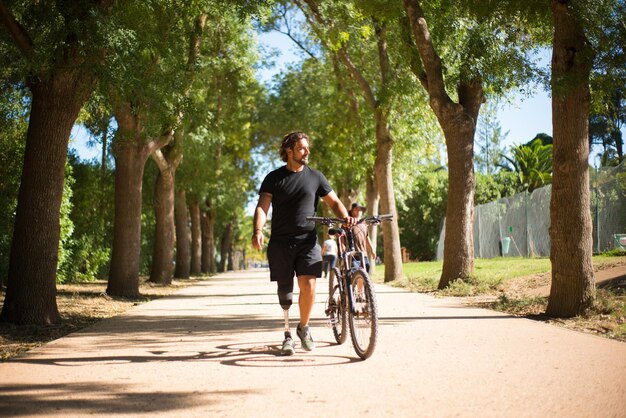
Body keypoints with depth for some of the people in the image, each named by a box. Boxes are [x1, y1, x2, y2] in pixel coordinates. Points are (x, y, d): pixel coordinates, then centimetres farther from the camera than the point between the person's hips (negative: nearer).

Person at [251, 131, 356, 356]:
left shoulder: (315, 177, 10)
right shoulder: (274, 178, 5)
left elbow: (334, 201, 11)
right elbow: (262, 207, -2)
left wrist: (346, 217, -10)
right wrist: (258, 230, -21)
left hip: (308, 241, 1)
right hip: (280, 242, 0)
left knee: (308, 285, -13)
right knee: (284, 291, 1)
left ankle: (303, 327, 12)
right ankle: (287, 336, 14)